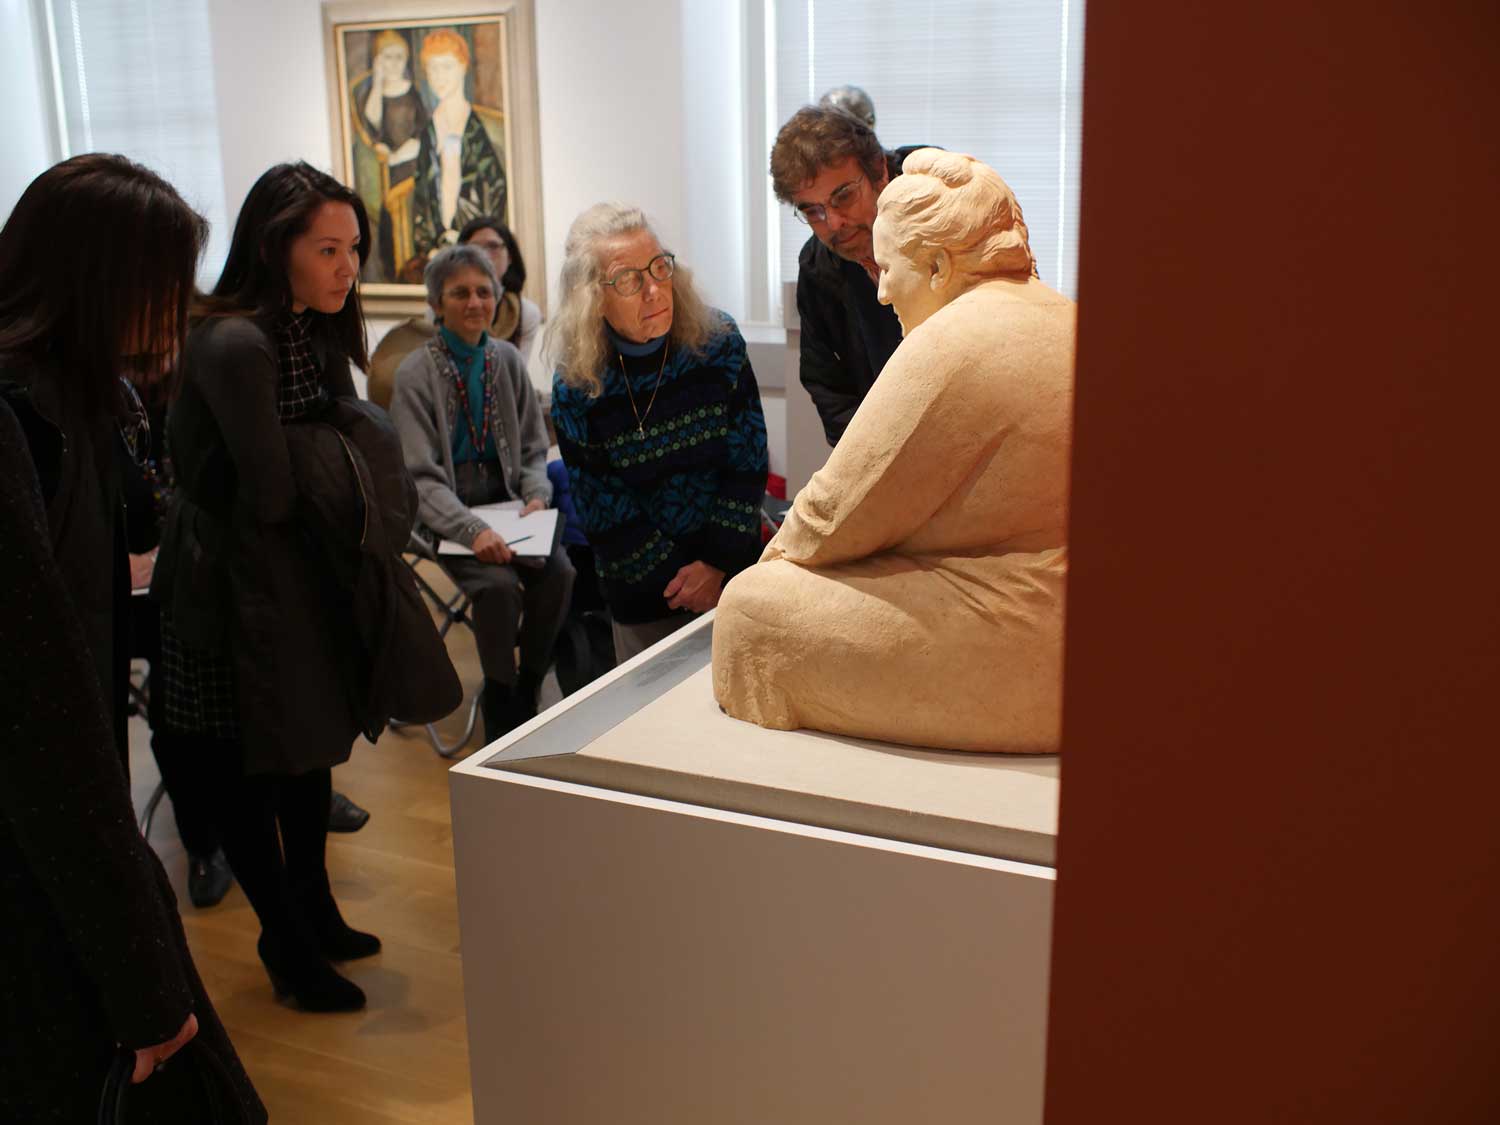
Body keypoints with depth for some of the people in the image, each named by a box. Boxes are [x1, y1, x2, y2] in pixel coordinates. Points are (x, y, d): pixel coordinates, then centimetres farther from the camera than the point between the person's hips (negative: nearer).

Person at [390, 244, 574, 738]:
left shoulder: (507, 360, 5)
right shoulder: (415, 375, -9)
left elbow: (533, 447, 13)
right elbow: (421, 478, -13)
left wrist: (536, 495, -8)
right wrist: (472, 531, -28)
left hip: (504, 501, 4)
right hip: (445, 513, -4)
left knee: (558, 571, -23)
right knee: (498, 583, -28)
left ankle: (527, 691, -1)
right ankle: (499, 702, -3)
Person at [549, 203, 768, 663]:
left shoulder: (719, 342, -12)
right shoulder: (576, 386, -14)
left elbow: (747, 463, -8)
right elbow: (604, 510, -9)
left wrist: (717, 565, -13)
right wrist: (681, 580, -12)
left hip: (733, 564, 1)